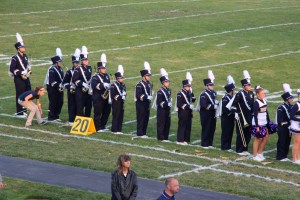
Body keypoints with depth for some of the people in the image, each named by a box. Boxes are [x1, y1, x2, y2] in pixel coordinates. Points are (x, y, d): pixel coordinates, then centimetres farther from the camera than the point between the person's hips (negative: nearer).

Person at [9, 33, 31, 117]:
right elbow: (12, 69, -17)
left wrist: (29, 70, 5)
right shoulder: (15, 58, -14)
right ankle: (19, 112, 5)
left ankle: (24, 109, 26)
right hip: (19, 79, -8)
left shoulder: (25, 56, 10)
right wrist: (20, 74, -20)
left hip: (26, 78, 8)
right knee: (20, 95, -3)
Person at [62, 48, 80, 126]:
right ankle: (71, 121, 3)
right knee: (72, 106, -2)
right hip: (72, 91, -4)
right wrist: (69, 87, -17)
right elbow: (64, 82, -4)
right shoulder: (69, 72, -4)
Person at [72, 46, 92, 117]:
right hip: (80, 91, -6)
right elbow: (74, 80, -14)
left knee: (89, 106, 10)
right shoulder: (78, 69, -10)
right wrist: (83, 84, -22)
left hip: (88, 91, 6)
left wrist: (91, 85, 8)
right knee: (80, 107, -1)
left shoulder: (89, 68, 10)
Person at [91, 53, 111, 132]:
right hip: (98, 99, -8)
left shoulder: (106, 76, 14)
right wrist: (103, 85, -34)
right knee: (98, 113, -3)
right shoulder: (95, 77, -9)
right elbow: (93, 85, -26)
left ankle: (102, 126, 24)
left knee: (106, 112, 12)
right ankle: (98, 128, 2)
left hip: (105, 99, 8)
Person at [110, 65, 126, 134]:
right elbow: (112, 95, -15)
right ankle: (114, 130, 0)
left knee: (121, 116, 8)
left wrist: (124, 96, -2)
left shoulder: (123, 85, 13)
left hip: (121, 103, 7)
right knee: (116, 116, -5)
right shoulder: (113, 85, -10)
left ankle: (119, 130, 15)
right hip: (116, 103, -7)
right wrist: (119, 97, -21)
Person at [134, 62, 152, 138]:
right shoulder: (139, 85, -15)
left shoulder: (148, 84, 12)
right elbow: (138, 95, -22)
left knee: (146, 118, 11)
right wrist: (146, 97, -25)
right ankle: (140, 134, 1)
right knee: (141, 119, -4)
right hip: (141, 104, -8)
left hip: (147, 104, 8)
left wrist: (150, 97, 4)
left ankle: (143, 133, 19)